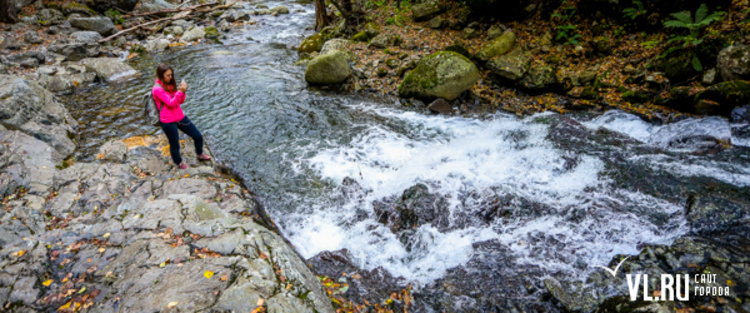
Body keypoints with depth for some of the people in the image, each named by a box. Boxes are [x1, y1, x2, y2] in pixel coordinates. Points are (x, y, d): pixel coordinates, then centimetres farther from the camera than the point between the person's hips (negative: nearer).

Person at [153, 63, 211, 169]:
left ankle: (200, 154, 37)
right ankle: (179, 163, 35)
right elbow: (170, 103, -23)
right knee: (175, 144, 9)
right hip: (168, 122, -7)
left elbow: (181, 101, 9)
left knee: (198, 136, 11)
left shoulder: (170, 85, 8)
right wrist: (180, 91, -29)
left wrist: (182, 91, -9)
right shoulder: (157, 89, -17)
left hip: (180, 117, 7)